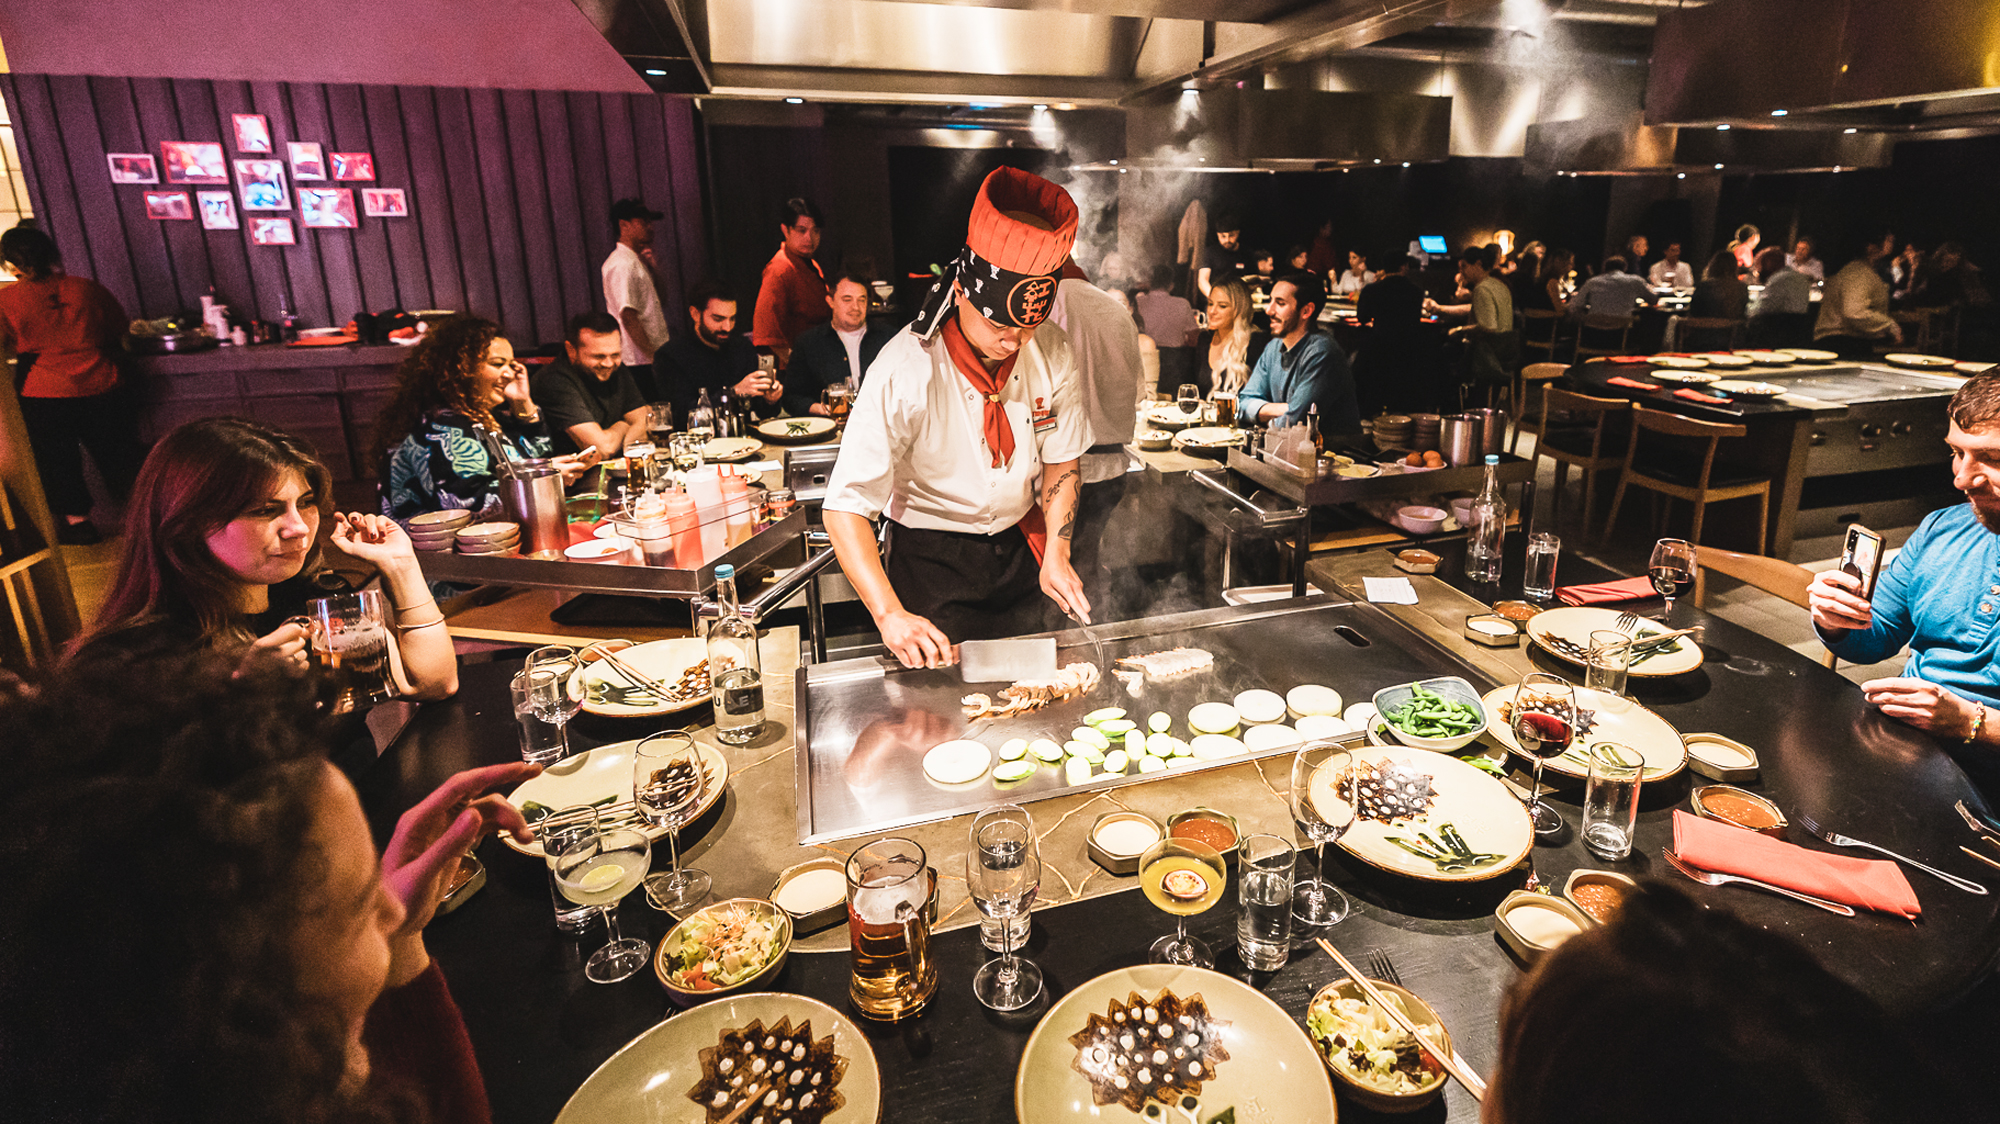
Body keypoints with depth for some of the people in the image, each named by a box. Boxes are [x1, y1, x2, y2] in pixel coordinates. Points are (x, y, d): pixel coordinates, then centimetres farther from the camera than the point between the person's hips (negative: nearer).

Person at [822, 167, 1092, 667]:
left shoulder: (1052, 352, -13)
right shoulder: (906, 373, -27)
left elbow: (1062, 460, 2)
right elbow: (846, 507, -29)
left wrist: (1056, 556, -10)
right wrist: (890, 615, -40)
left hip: (1018, 552, 5)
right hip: (930, 564, -4)